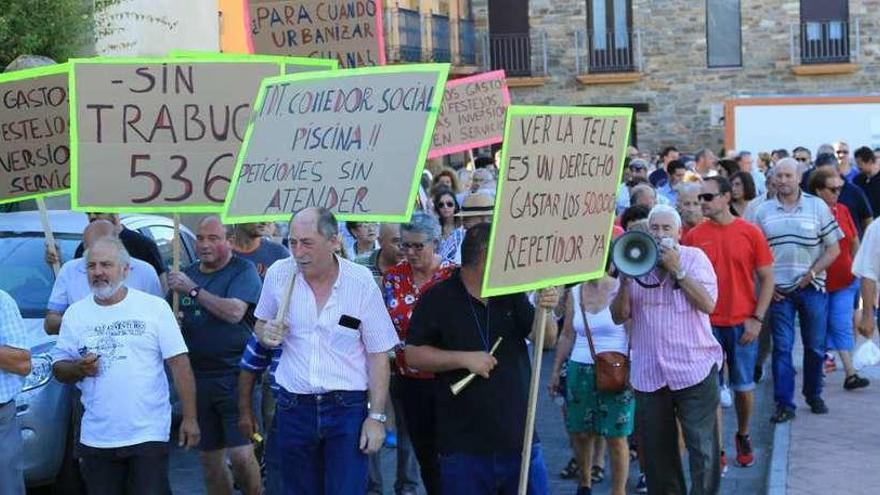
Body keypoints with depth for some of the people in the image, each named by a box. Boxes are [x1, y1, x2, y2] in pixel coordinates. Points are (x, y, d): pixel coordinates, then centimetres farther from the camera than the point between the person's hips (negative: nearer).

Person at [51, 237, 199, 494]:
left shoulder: (154, 307, -3)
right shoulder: (75, 314, 7)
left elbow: (179, 364, -4)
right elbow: (58, 369, 11)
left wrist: (189, 418, -9)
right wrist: (78, 369, -12)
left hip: (149, 435, -3)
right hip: (96, 439, 3)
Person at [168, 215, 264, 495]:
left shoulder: (243, 271, -5)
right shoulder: (187, 274, 13)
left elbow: (235, 312, -20)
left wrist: (193, 290, -15)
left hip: (234, 376, -6)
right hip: (197, 378, 6)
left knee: (241, 454, -11)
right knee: (209, 458, 11)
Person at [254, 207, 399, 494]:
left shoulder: (361, 282, -9)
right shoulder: (278, 274, -2)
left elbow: (378, 354, -3)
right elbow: (261, 325, 16)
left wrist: (376, 417, -6)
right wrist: (267, 334, -8)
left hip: (347, 408, -3)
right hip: (293, 408, 3)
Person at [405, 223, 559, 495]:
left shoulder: (511, 294, 8)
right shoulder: (438, 299, -4)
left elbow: (547, 340, 3)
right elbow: (413, 355, -6)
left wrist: (545, 310, -18)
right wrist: (465, 358, -15)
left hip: (520, 439, 4)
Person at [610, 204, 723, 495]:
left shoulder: (694, 258, 3)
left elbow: (708, 304, -11)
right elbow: (619, 317, 5)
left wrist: (677, 270, -14)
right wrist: (625, 281, -11)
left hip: (694, 370, -3)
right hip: (649, 374, 3)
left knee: (704, 450, -5)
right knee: (657, 452, 10)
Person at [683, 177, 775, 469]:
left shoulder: (750, 233, -4)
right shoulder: (694, 236, -1)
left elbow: (767, 279, 0)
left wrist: (757, 319, -7)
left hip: (742, 324, 0)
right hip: (707, 324, 1)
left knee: (743, 386, 10)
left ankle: (743, 436, 32)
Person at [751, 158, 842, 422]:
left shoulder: (818, 207, 0)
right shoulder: (763, 211, 4)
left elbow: (833, 249, 0)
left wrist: (811, 274, -9)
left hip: (812, 288, 0)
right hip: (778, 290, 0)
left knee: (815, 346, 8)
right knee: (782, 347, 0)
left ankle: (814, 395, 26)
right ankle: (784, 404, 3)